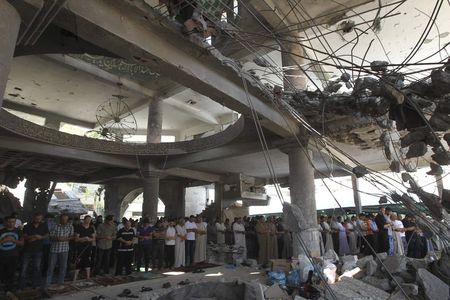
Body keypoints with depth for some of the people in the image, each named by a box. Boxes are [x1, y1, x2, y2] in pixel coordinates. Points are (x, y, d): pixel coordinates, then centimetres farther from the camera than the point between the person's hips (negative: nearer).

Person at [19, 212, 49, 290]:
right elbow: (24, 237, -10)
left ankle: (35, 284, 22)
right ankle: (22, 285, 16)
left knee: (37, 267, 9)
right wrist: (33, 236, -28)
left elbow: (47, 236, 3)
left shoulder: (44, 226, 0)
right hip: (27, 249, -1)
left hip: (38, 250, 1)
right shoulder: (27, 226, -5)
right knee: (24, 267, 2)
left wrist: (40, 237, -16)